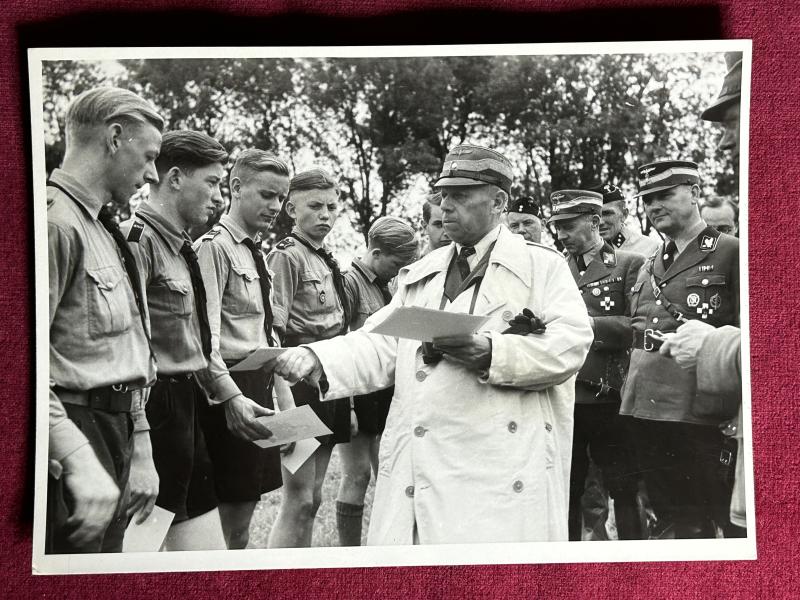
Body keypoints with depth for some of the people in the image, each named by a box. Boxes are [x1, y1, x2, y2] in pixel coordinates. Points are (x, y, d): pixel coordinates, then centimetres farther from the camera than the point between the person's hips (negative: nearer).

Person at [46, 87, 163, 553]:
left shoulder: (106, 231, 16)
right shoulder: (55, 221, -15)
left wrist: (139, 451, 16)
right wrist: (78, 458, -28)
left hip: (114, 432, 9)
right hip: (72, 433, -9)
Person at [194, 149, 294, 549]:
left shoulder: (257, 253, 16)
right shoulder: (214, 246, -10)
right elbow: (204, 337, -20)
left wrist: (287, 403, 15)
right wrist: (231, 396, -30)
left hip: (260, 389, 9)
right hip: (231, 397, -9)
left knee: (244, 511, 16)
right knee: (227, 522, -2)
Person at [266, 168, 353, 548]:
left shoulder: (328, 261, 16)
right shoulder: (286, 257, -9)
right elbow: (272, 334, -16)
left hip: (331, 384, 8)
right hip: (301, 384, -8)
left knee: (311, 497, 14)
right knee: (298, 500, -4)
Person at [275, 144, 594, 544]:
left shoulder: (542, 264, 6)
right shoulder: (419, 274, 20)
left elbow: (569, 345, -7)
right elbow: (379, 347, 11)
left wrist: (491, 353, -21)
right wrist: (317, 358, -6)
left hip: (501, 464, -4)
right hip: (422, 463, 5)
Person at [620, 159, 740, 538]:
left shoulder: (730, 252, -2)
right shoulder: (650, 265, 18)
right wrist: (629, 388, 14)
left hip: (700, 411, -6)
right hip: (646, 408, 6)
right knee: (669, 517, 15)